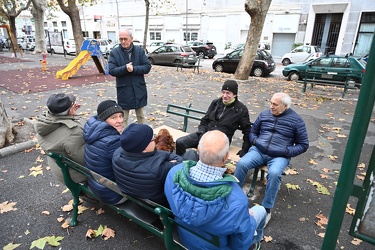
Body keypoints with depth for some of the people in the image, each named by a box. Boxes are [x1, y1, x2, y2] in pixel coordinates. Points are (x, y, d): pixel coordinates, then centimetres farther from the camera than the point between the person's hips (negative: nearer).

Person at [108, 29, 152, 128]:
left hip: (139, 88, 2)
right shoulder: (114, 52, -3)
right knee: (123, 117, 9)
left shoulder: (140, 50, 1)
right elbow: (111, 70, -10)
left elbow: (147, 67, -5)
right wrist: (125, 68, -25)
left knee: (141, 115, 17)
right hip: (123, 90, -1)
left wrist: (133, 69, -19)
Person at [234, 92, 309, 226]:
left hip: (279, 156, -3)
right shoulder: (264, 114, 10)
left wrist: (286, 151, -12)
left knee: (274, 173, -34)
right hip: (258, 150, 3)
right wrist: (255, 141, -2)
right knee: (242, 163, -25)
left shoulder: (296, 120, 1)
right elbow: (253, 131, 21)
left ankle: (267, 209, -15)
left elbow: (303, 145, 4)